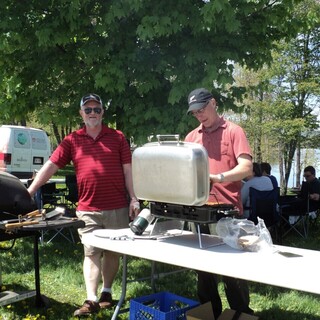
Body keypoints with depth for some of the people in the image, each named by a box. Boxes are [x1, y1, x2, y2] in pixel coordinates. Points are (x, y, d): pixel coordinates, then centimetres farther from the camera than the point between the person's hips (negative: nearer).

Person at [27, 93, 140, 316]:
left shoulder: (118, 137, 4)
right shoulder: (72, 141, 4)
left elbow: (127, 170, 3)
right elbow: (50, 166, 0)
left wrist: (133, 199, -3)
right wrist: (28, 193, -7)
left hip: (117, 207, 0)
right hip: (88, 209, 0)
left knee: (113, 251, 11)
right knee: (91, 253, 2)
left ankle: (107, 292, 26)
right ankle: (91, 300, 3)